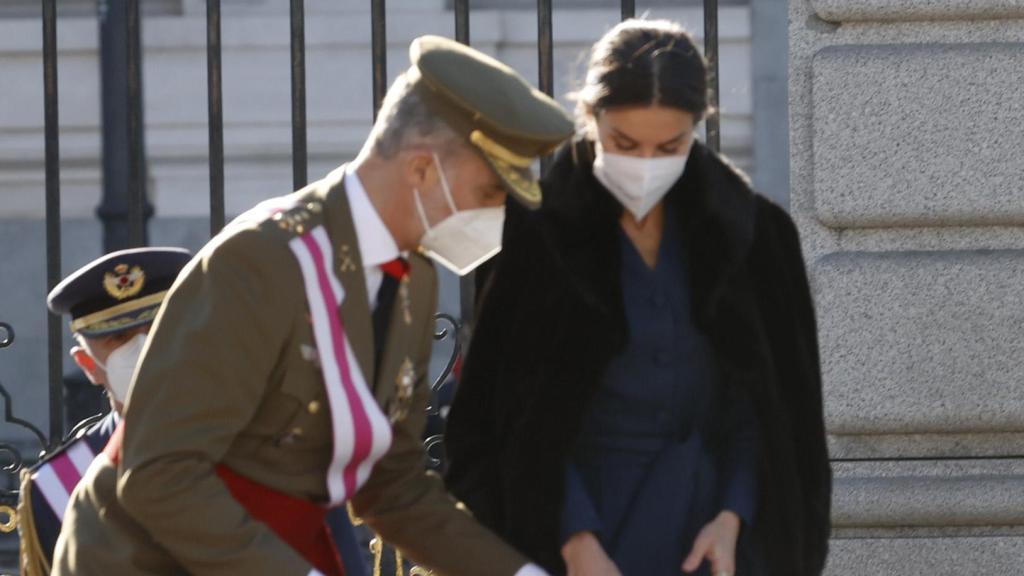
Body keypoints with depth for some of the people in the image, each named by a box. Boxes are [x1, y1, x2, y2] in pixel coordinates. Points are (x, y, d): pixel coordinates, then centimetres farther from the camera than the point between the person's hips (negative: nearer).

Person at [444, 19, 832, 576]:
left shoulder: (752, 233, 0)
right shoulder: (537, 233, -8)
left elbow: (773, 406, 4)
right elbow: (520, 421, -9)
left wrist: (733, 518, -10)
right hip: (577, 514, -2)